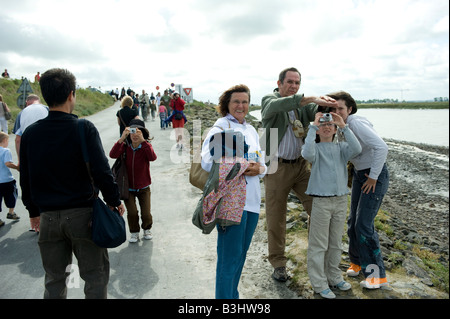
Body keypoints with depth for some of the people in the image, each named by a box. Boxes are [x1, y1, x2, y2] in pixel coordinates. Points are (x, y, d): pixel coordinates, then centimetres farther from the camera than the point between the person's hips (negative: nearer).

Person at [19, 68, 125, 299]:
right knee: (95, 275, 10)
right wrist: (114, 201, -2)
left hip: (48, 217, 4)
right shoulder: (84, 128, -12)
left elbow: (25, 179, 7)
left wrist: (33, 211, 19)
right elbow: (101, 171, -16)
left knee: (54, 279, 19)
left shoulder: (30, 133, 1)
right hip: (82, 213, -4)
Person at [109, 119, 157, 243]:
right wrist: (122, 138, -35)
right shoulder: (125, 146, -8)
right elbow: (112, 155, -27)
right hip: (128, 188, 0)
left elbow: (153, 157, -33)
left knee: (146, 214, -1)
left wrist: (143, 140, -39)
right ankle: (134, 232, 20)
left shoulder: (146, 146, -10)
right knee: (132, 213, -9)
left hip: (143, 188, 0)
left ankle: (147, 229, 32)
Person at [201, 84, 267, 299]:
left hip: (251, 199, 8)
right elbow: (207, 162, -17)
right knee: (229, 257, -2)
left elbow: (263, 163, 17)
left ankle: (233, 294, 34)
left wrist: (259, 168, -6)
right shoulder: (221, 126, -5)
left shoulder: (251, 130, 18)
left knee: (241, 253, 18)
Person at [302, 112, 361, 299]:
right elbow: (307, 154, -27)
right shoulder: (315, 148, -3)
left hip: (341, 200, 5)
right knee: (319, 244, 3)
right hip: (321, 201, -4)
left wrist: (344, 126, -13)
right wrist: (313, 126, -22)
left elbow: (356, 149, -12)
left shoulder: (341, 148, 8)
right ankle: (319, 284, 14)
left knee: (336, 243, 17)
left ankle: (334, 277, 33)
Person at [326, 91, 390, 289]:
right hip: (359, 174, 8)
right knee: (353, 221, 11)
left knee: (364, 224, -9)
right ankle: (357, 262, 31)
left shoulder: (356, 124, -23)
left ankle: (378, 275, 6)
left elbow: (381, 147, -30)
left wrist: (373, 177, -23)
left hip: (375, 175, -8)